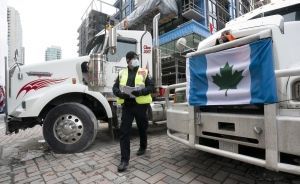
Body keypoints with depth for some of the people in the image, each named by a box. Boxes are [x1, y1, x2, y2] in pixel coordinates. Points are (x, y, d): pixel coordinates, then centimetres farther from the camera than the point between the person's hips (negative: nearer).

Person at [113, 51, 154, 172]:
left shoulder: (144, 72, 3)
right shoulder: (122, 73, 10)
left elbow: (151, 87, -3)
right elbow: (115, 88, 9)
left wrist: (140, 92, -21)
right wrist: (120, 94, -13)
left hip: (140, 104, -1)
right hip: (126, 105, 2)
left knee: (142, 128, 16)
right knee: (124, 131, -3)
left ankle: (143, 147, 43)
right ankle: (124, 160, 7)